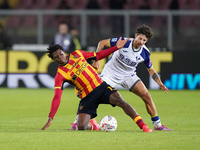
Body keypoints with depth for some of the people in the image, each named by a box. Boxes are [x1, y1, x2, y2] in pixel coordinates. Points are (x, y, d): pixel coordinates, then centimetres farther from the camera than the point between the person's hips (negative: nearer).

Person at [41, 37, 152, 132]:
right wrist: (50, 118, -24)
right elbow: (57, 97, -14)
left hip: (101, 86, 2)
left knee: (119, 100, -26)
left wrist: (116, 47, 6)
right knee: (81, 127, -16)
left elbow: (98, 56, 14)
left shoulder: (77, 54, 3)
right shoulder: (60, 75, -8)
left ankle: (143, 125, -24)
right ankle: (93, 125, 21)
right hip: (87, 97, -1)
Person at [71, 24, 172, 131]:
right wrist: (96, 60, -21)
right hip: (111, 73, -3)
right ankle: (77, 122, 0)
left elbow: (151, 70, 5)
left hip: (129, 76, 3)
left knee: (146, 96, -10)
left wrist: (160, 84, -5)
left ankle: (157, 125, 4)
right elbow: (102, 43, -14)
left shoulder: (145, 53, -11)